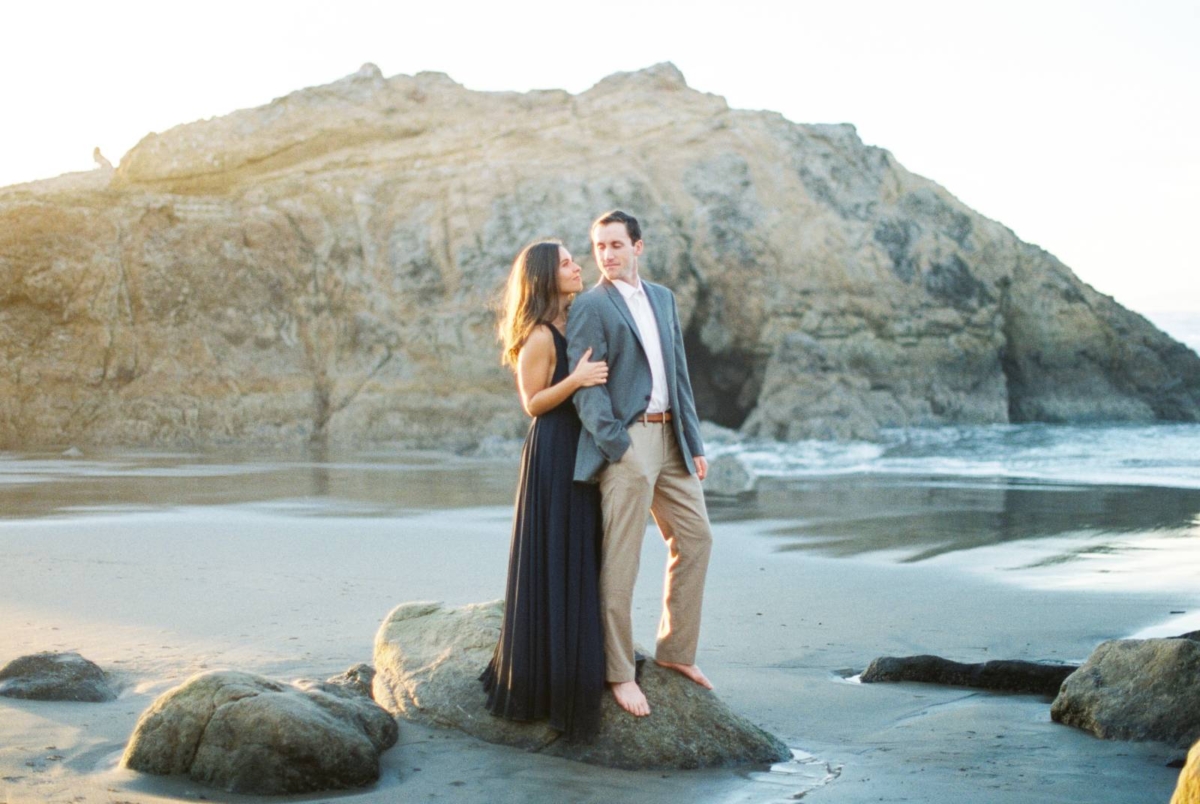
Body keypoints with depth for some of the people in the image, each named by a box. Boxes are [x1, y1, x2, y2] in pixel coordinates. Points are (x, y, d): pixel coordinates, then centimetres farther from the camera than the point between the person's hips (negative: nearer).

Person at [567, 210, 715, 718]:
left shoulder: (663, 298, 15)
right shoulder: (590, 306, -6)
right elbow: (586, 389, -13)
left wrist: (694, 441, 13)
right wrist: (619, 449, -20)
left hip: (670, 438, 7)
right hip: (625, 441, -7)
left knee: (695, 538, 11)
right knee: (621, 560, -4)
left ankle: (675, 650, 24)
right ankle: (619, 672, 5)